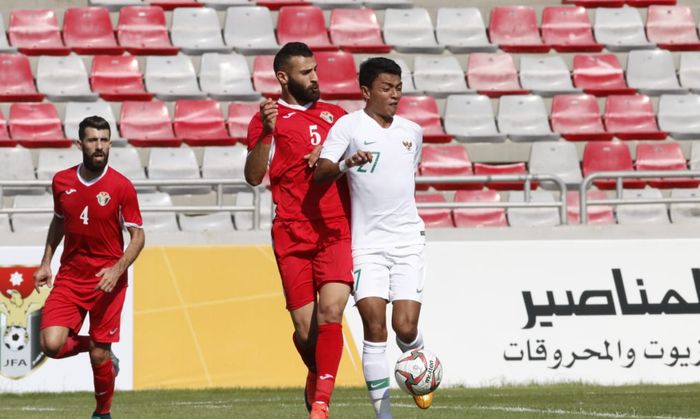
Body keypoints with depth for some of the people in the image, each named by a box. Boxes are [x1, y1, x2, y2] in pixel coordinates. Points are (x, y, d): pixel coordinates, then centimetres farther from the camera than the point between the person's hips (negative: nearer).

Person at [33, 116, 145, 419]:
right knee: (52, 344, -15)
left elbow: (138, 236, -5)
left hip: (107, 281, -3)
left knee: (99, 355, 0)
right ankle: (98, 350, 17)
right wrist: (46, 262, 14)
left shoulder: (121, 187, -9)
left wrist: (117, 269, -19)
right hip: (69, 277, 3)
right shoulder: (62, 181, 2)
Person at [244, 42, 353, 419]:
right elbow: (254, 176, -8)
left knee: (331, 312, -17)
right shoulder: (269, 119, 3)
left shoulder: (335, 115, 16)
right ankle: (316, 376, 30)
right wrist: (266, 133, -23)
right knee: (305, 328, -1)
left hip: (337, 234, 2)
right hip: (292, 238, -2)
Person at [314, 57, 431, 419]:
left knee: (405, 327, -8)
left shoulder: (412, 132, 11)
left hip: (407, 240, 3)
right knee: (375, 328, -11)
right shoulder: (349, 125, -4)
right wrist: (346, 164, -34)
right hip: (367, 243, -3)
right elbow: (320, 173, -15)